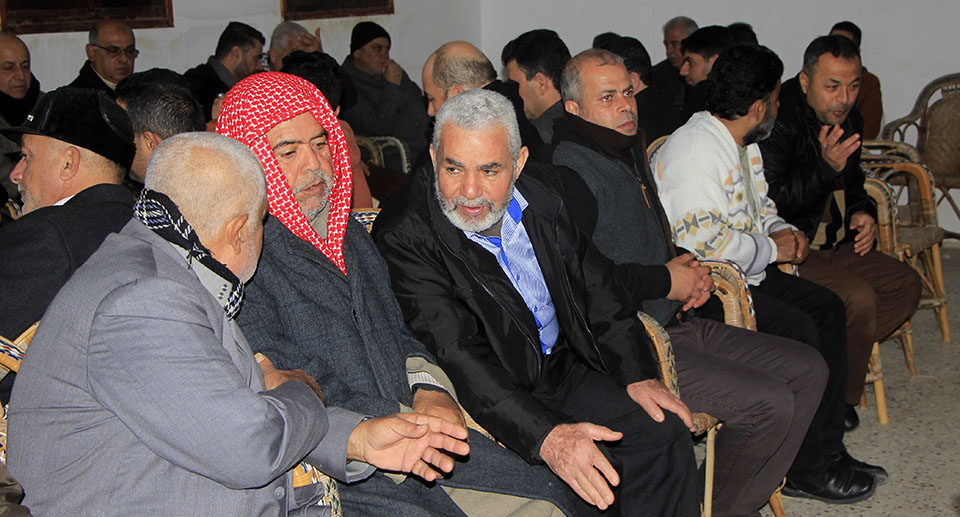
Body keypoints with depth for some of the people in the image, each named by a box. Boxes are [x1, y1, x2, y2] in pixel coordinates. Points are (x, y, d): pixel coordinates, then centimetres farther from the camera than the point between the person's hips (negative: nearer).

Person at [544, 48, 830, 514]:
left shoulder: (630, 152, 17)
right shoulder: (568, 171, -15)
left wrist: (688, 270, 8)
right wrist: (666, 281, -14)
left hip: (672, 323, 10)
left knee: (807, 370, 7)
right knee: (769, 403, -19)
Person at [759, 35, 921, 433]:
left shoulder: (848, 119, 8)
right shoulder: (780, 121, -20)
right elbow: (770, 205, -25)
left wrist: (862, 212, 4)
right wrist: (824, 167, -34)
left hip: (834, 244, 9)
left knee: (905, 284, 2)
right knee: (858, 297, -26)